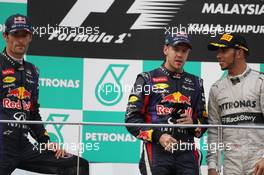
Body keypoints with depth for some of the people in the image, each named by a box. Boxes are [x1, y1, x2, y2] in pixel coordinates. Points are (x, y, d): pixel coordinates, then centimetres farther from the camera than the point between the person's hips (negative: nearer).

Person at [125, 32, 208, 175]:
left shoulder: (195, 83, 18)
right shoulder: (147, 79, 5)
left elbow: (204, 119, 20)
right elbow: (132, 118, -1)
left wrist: (194, 123, -3)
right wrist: (158, 136, -13)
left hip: (187, 155, 4)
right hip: (156, 153, -4)